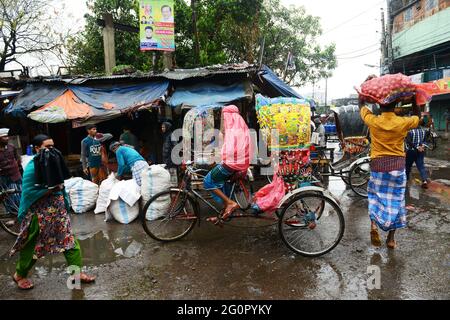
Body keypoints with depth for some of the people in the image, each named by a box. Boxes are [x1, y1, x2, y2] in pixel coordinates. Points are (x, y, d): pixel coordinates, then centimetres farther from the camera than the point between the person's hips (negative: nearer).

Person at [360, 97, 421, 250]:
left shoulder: (373, 121, -8)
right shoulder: (403, 122, -6)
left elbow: (362, 106, 12)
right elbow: (417, 117, 17)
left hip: (378, 164, 0)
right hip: (397, 165, 0)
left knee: (375, 197, 18)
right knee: (395, 200, 10)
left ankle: (374, 224, -5)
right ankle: (391, 238, 16)